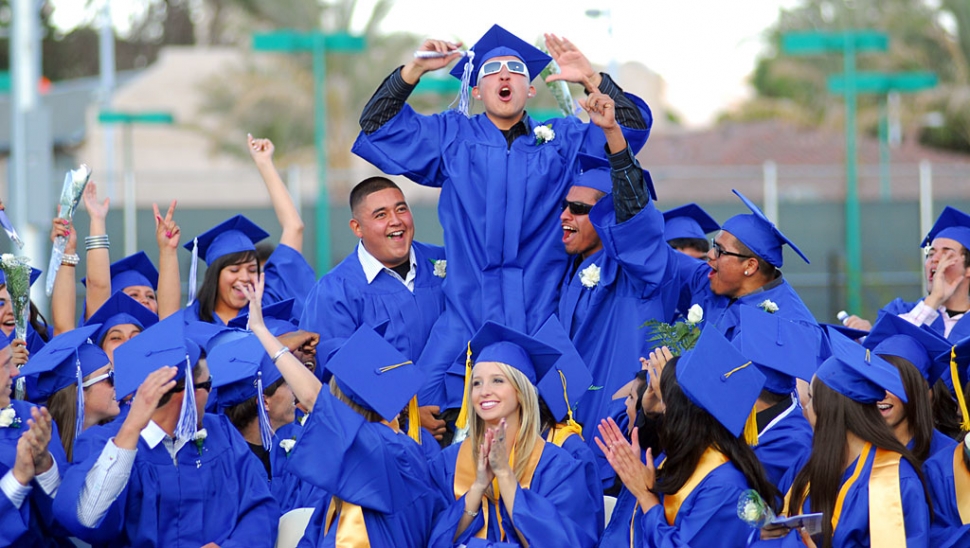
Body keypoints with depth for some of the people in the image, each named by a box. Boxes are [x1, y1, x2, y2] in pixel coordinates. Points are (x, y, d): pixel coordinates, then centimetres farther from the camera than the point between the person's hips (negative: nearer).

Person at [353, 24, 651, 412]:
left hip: (541, 318, 0)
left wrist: (590, 79, -6)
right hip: (467, 317, 0)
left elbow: (633, 126, 7)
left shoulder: (564, 140, 15)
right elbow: (378, 125, 11)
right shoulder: (451, 137, 16)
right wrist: (415, 69, -1)